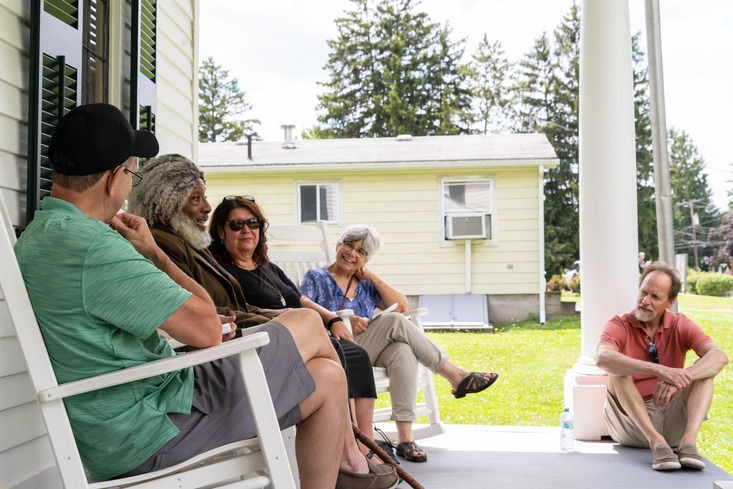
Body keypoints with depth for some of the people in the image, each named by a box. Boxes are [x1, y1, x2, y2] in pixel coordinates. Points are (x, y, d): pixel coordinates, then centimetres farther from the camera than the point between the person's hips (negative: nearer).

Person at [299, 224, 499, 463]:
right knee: (395, 322, -25)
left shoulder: (366, 284, 23)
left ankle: (405, 438, -38)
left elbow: (401, 305, 10)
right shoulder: (316, 278, 12)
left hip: (370, 353, 4)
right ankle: (455, 376, -17)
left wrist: (371, 277, 8)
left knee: (403, 351, -33)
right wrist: (342, 321, -20)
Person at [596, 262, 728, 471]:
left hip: (673, 422, 2)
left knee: (704, 369, -17)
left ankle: (689, 440, -37)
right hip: (632, 422, -2)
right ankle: (656, 442, -39)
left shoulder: (681, 326, 1)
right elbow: (604, 358, -30)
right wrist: (658, 370, -44)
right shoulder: (618, 326, -5)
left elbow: (719, 356, -18)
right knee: (617, 371, -27)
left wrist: (679, 378, -37)